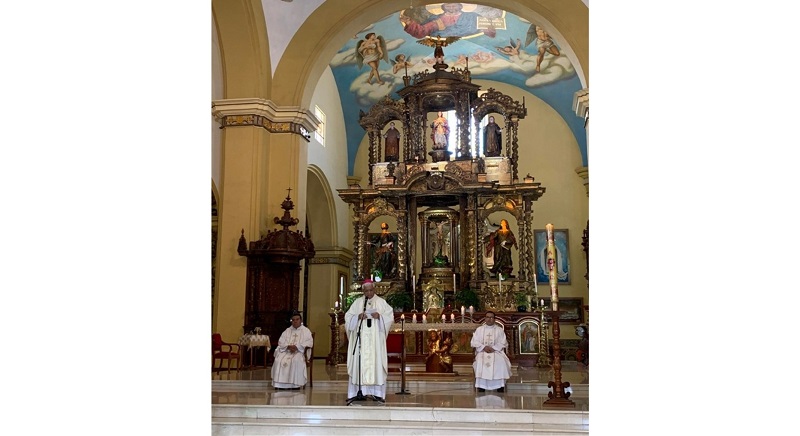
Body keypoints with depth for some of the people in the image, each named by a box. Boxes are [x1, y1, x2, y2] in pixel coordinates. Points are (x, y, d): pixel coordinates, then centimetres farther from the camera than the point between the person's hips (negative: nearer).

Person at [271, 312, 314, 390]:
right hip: (286, 351, 3)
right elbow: (281, 342, 9)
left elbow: (309, 342, -4)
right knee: (278, 360, -28)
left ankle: (296, 384, -31)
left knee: (296, 361, -37)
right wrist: (288, 346, -12)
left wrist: (296, 347, -17)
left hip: (299, 352, -3)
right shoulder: (287, 331, 20)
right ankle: (280, 383, -25)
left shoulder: (306, 331, 11)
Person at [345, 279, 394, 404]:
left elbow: (390, 316, 3)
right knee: (359, 364, -5)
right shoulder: (357, 302, 10)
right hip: (360, 338, 1)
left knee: (376, 363, -5)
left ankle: (377, 393, -3)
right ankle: (359, 392, -4)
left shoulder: (381, 302, 8)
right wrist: (358, 317, -13)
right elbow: (348, 317, 5)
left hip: (376, 339, -1)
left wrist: (379, 316, -14)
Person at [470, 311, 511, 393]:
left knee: (501, 362, -32)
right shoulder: (479, 329, 13)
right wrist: (484, 347, -13)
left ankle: (500, 389, -26)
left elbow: (503, 343, 3)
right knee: (480, 362, -33)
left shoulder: (499, 330, 12)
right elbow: (474, 342, 4)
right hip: (482, 351, 0)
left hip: (496, 351, 0)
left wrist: (493, 348, -14)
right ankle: (481, 389, -29)